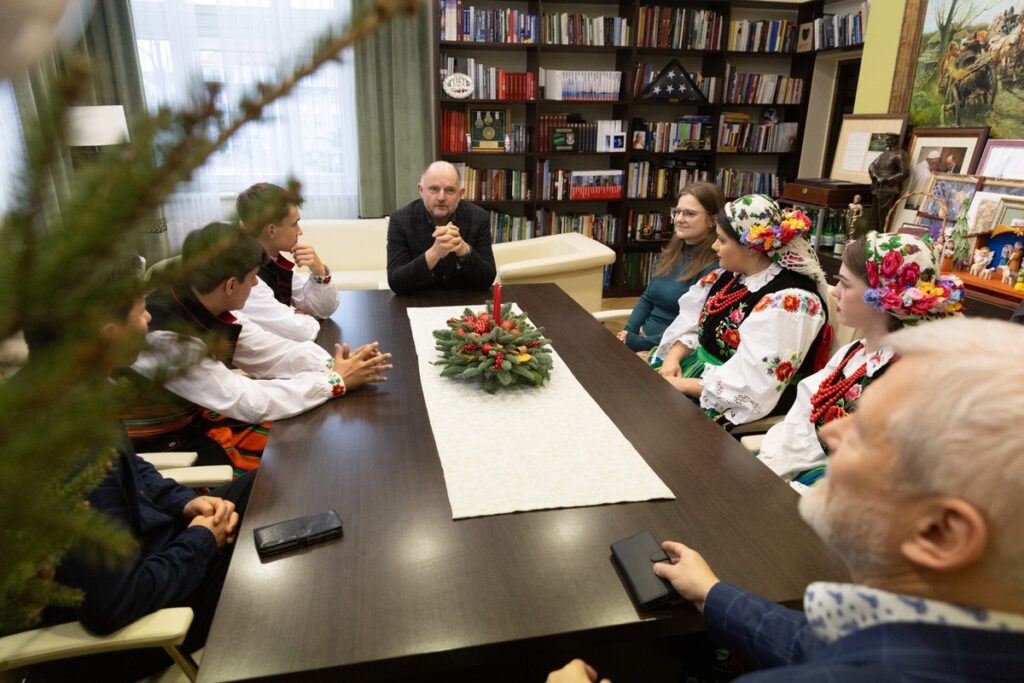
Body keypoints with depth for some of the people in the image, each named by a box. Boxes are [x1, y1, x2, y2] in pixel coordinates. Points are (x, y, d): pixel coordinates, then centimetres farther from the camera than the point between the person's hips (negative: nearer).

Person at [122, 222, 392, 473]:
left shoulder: (209, 307, -7)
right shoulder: (165, 338, -31)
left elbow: (271, 353, -5)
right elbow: (248, 402, -31)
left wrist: (334, 366, -21)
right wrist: (336, 381, -27)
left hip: (200, 418, 7)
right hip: (162, 449, -7)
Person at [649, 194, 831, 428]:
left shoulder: (790, 301, -23)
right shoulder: (730, 274, 4)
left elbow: (751, 385, -28)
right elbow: (691, 323, 10)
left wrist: (680, 385, -22)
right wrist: (673, 357, -10)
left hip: (733, 407, -8)